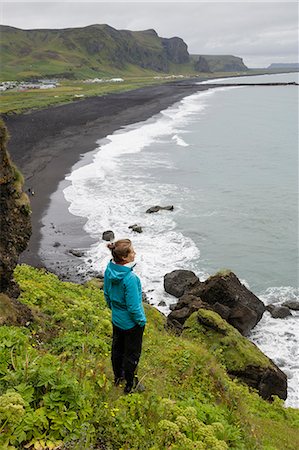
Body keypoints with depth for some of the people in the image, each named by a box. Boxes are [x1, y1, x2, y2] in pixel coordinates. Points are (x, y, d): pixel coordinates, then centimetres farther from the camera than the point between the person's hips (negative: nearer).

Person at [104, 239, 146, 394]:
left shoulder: (109, 270, -12)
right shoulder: (130, 278, -35)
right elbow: (133, 307, -26)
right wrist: (141, 321, -9)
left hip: (116, 320, 7)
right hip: (131, 323, -7)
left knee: (117, 348, 26)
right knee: (132, 353, 15)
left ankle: (118, 376, 48)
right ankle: (130, 385, 33)